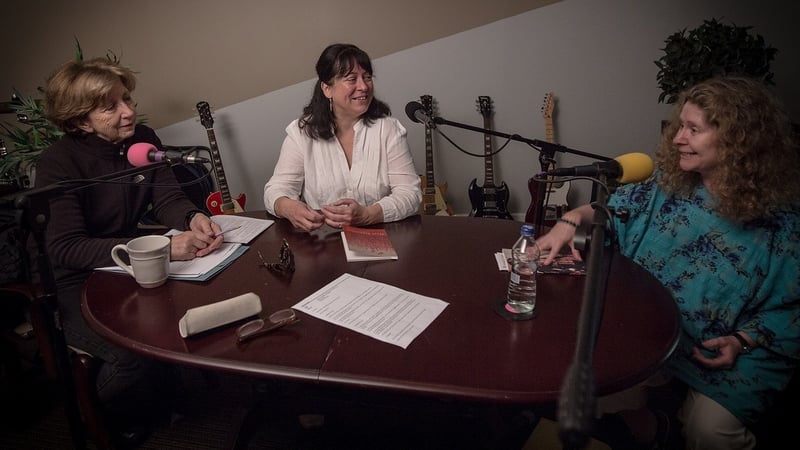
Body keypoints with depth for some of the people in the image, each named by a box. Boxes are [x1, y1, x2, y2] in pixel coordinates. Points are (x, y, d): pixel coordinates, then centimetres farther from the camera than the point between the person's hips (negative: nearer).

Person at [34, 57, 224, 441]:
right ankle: (101, 425, 7)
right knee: (138, 351, -30)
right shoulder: (58, 163, -19)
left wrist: (195, 219, -28)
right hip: (78, 285, -5)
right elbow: (66, 248, -28)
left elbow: (168, 200, -2)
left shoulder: (144, 139, -1)